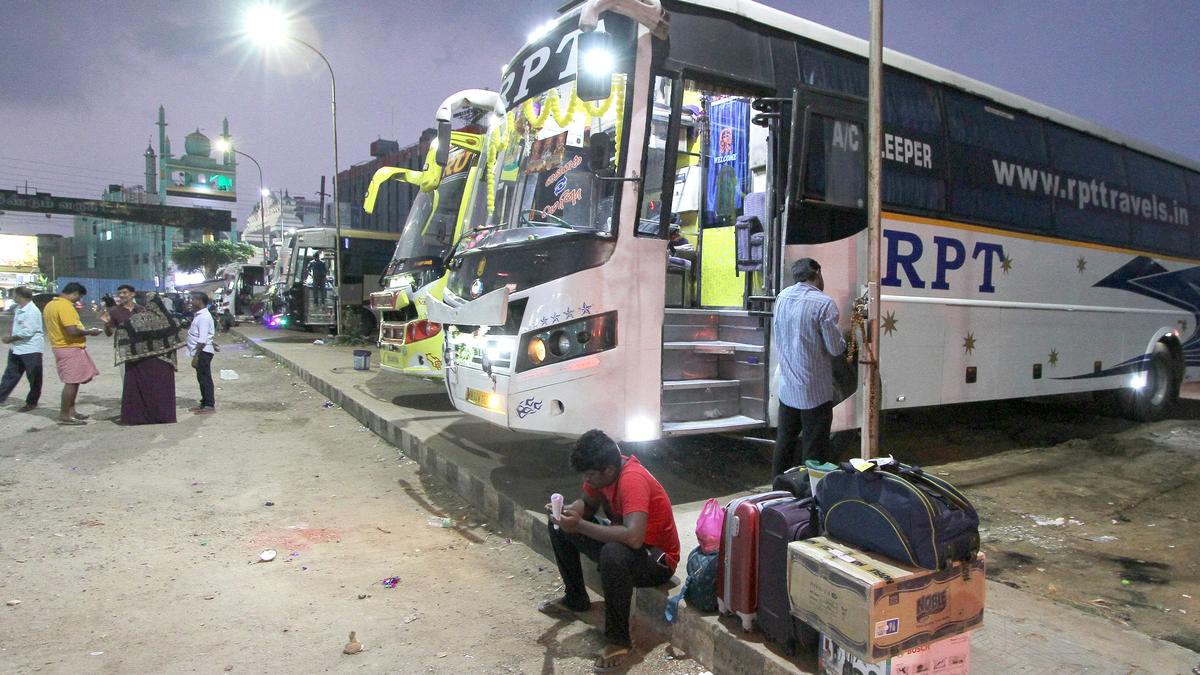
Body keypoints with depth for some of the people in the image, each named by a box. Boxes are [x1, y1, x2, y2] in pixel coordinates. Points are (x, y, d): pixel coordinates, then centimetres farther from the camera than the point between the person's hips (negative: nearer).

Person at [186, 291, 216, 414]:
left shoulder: (204, 317, -18)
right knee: (202, 378, 15)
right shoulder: (200, 315, 13)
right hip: (201, 352, 10)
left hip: (203, 352, -10)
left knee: (205, 378, -4)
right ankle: (204, 403, 24)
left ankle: (210, 406, 2)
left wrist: (196, 357, -23)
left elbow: (202, 340, -23)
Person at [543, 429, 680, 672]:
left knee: (613, 554, -41)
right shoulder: (602, 471, -8)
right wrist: (567, 511, -13)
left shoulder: (632, 479, -32)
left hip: (657, 559, -9)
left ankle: (619, 640, -21)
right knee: (560, 525, 8)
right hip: (620, 541, 9)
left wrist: (580, 526, -35)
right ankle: (576, 599, 23)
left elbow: (633, 538, -43)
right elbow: (588, 504, 10)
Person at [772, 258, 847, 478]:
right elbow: (836, 349, -14)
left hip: (787, 388, 6)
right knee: (814, 451, 3)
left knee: (784, 442, 17)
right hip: (815, 391, -6)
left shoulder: (782, 297, 3)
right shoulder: (824, 303, -16)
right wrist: (842, 341, 5)